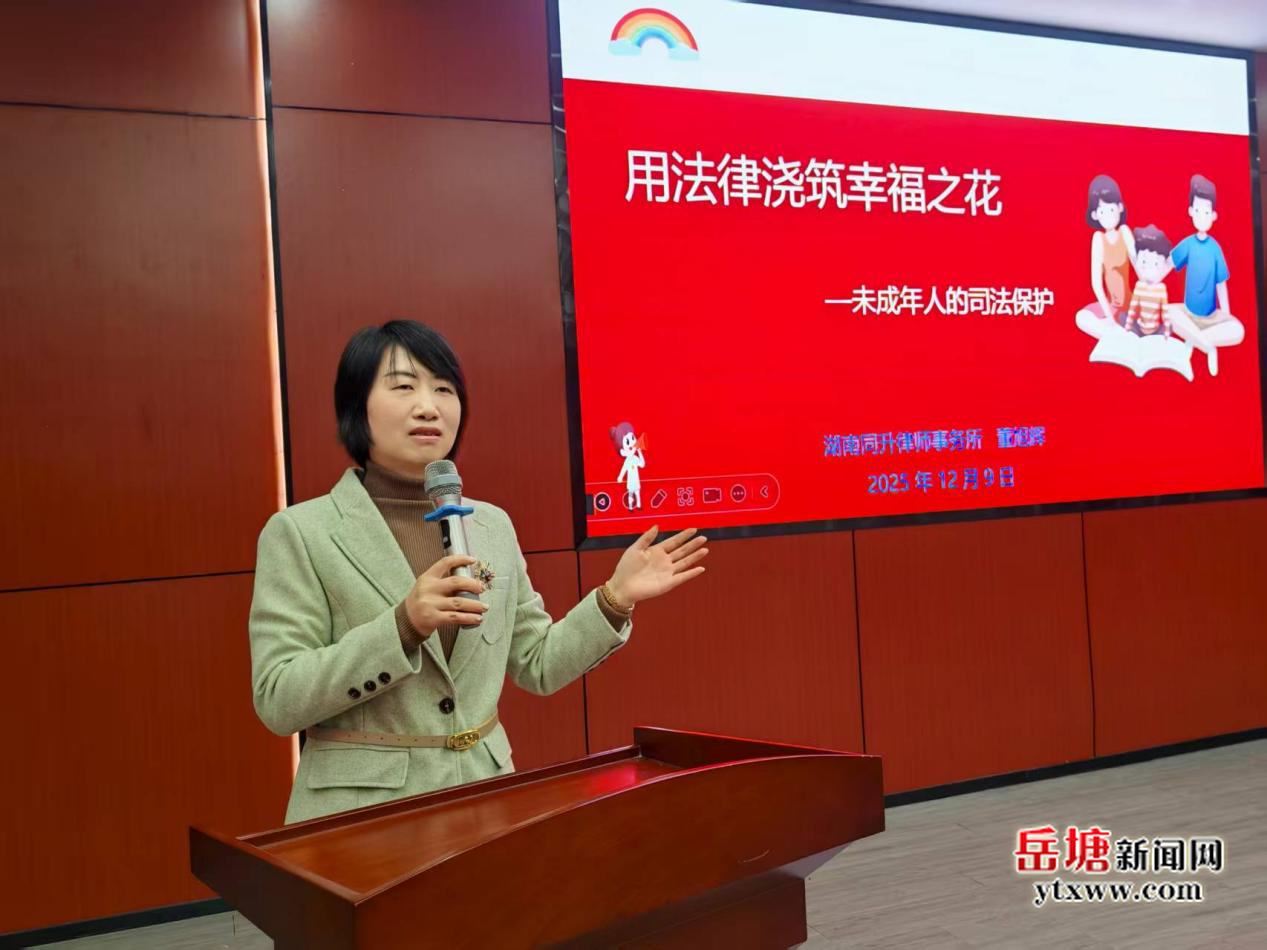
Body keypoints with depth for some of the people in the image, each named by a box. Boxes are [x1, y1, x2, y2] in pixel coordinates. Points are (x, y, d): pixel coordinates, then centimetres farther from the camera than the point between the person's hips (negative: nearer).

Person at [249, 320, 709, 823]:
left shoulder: (493, 525, 5)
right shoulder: (299, 532, -8)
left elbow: (538, 666, 10)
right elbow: (278, 701, -14)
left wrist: (615, 596, -3)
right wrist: (404, 624, -24)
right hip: (361, 808, -4)